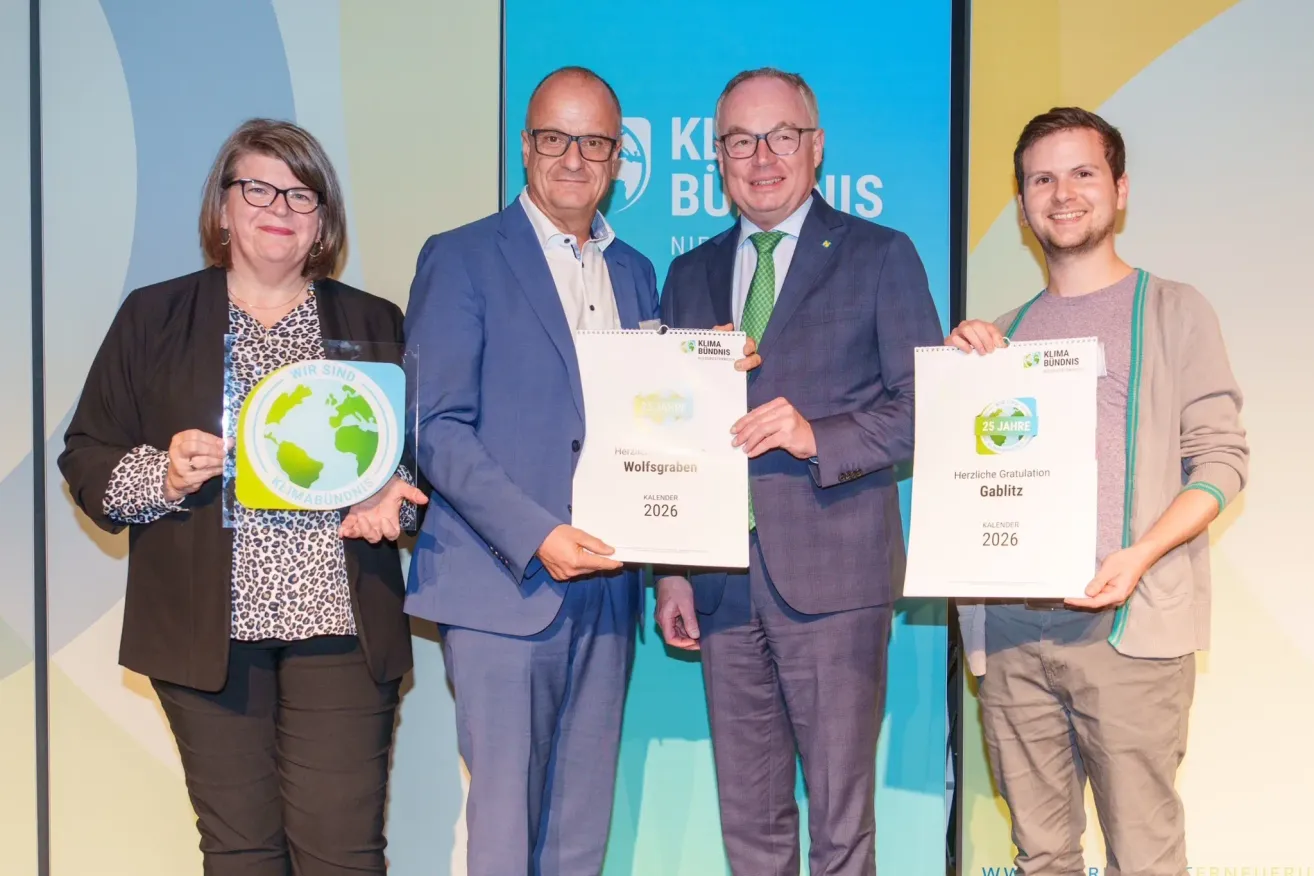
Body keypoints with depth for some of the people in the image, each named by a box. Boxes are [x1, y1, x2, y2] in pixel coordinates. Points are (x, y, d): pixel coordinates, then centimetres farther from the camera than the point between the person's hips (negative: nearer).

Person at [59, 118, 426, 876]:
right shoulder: (153, 318, 9)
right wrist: (160, 477, -12)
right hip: (208, 627, 0)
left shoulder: (376, 325, 11)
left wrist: (395, 499, -7)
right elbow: (87, 458, 8)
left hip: (342, 622, 0)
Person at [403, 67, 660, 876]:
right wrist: (537, 538, -17)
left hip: (606, 589, 5)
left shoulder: (635, 273, 16)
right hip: (504, 588, -5)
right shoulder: (461, 258, -1)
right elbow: (438, 429, -8)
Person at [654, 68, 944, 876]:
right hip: (722, 581, 4)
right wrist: (672, 571, 8)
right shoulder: (691, 276, 15)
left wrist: (818, 436, -19)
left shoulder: (881, 257, 2)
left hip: (834, 574, -4)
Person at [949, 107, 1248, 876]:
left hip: (1126, 627, -3)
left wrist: (1139, 555, -16)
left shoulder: (1173, 310, 6)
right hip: (1009, 626, 4)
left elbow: (1222, 458, 0)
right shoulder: (1002, 332, 18)